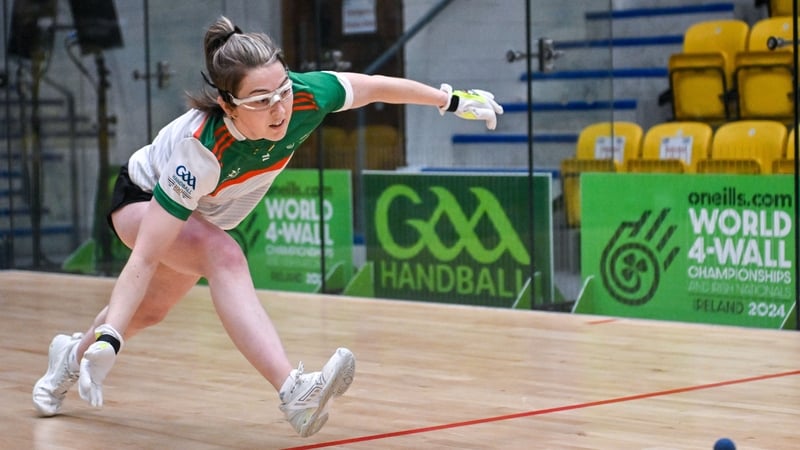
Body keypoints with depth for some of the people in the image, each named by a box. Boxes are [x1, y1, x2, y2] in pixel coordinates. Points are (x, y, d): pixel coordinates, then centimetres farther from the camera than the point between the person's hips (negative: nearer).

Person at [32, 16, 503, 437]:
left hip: (205, 216, 6)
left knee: (151, 310, 25)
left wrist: (455, 100, 0)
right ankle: (294, 393, -45)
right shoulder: (203, 152, -44)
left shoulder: (304, 97, -33)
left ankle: (72, 356, 55)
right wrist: (109, 340, -51)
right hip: (143, 201, -6)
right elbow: (144, 259, -42)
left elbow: (374, 86, -12)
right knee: (225, 256, -36)